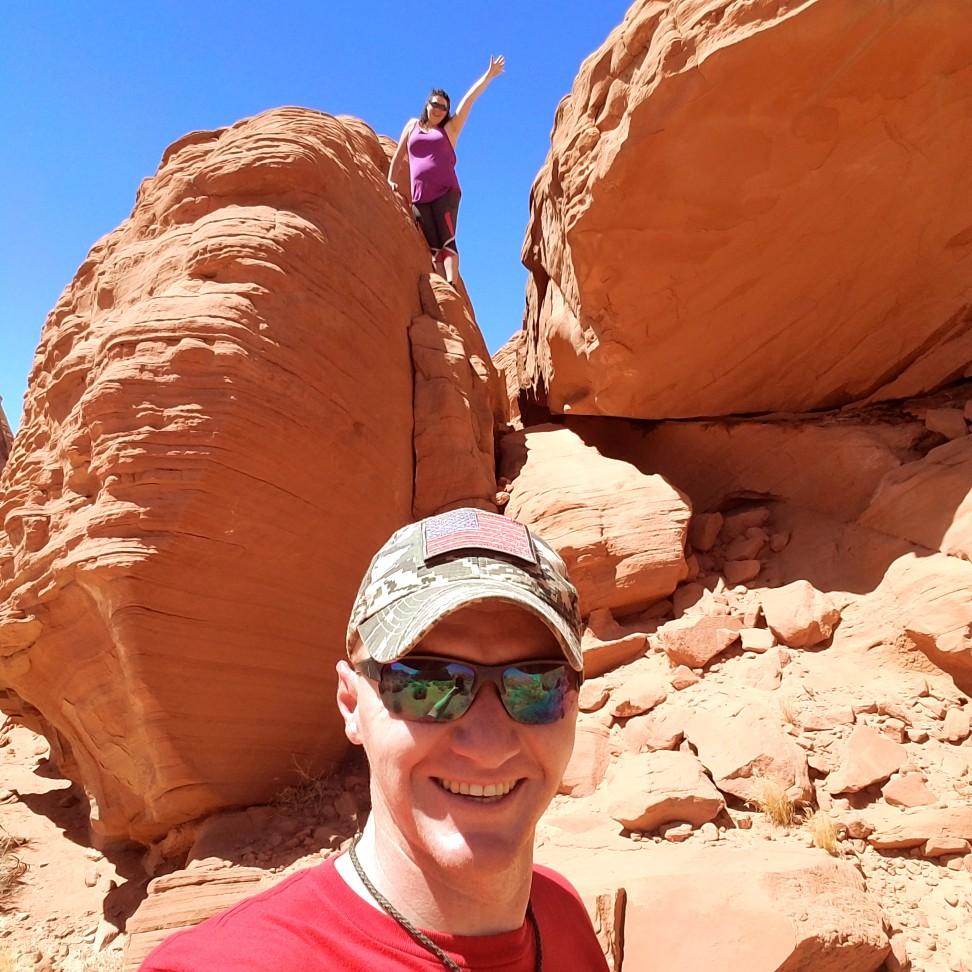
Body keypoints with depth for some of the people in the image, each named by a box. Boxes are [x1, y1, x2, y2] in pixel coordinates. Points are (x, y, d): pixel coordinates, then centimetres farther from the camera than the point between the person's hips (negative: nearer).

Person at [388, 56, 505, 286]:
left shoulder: (449, 128, 12)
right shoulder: (412, 125, 20)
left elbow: (469, 98, 8)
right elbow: (399, 154, 25)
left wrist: (489, 74, 6)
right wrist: (390, 179, 19)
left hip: (446, 193, -2)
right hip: (419, 198, 3)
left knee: (448, 242, -16)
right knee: (434, 248, -4)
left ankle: (452, 286, -28)